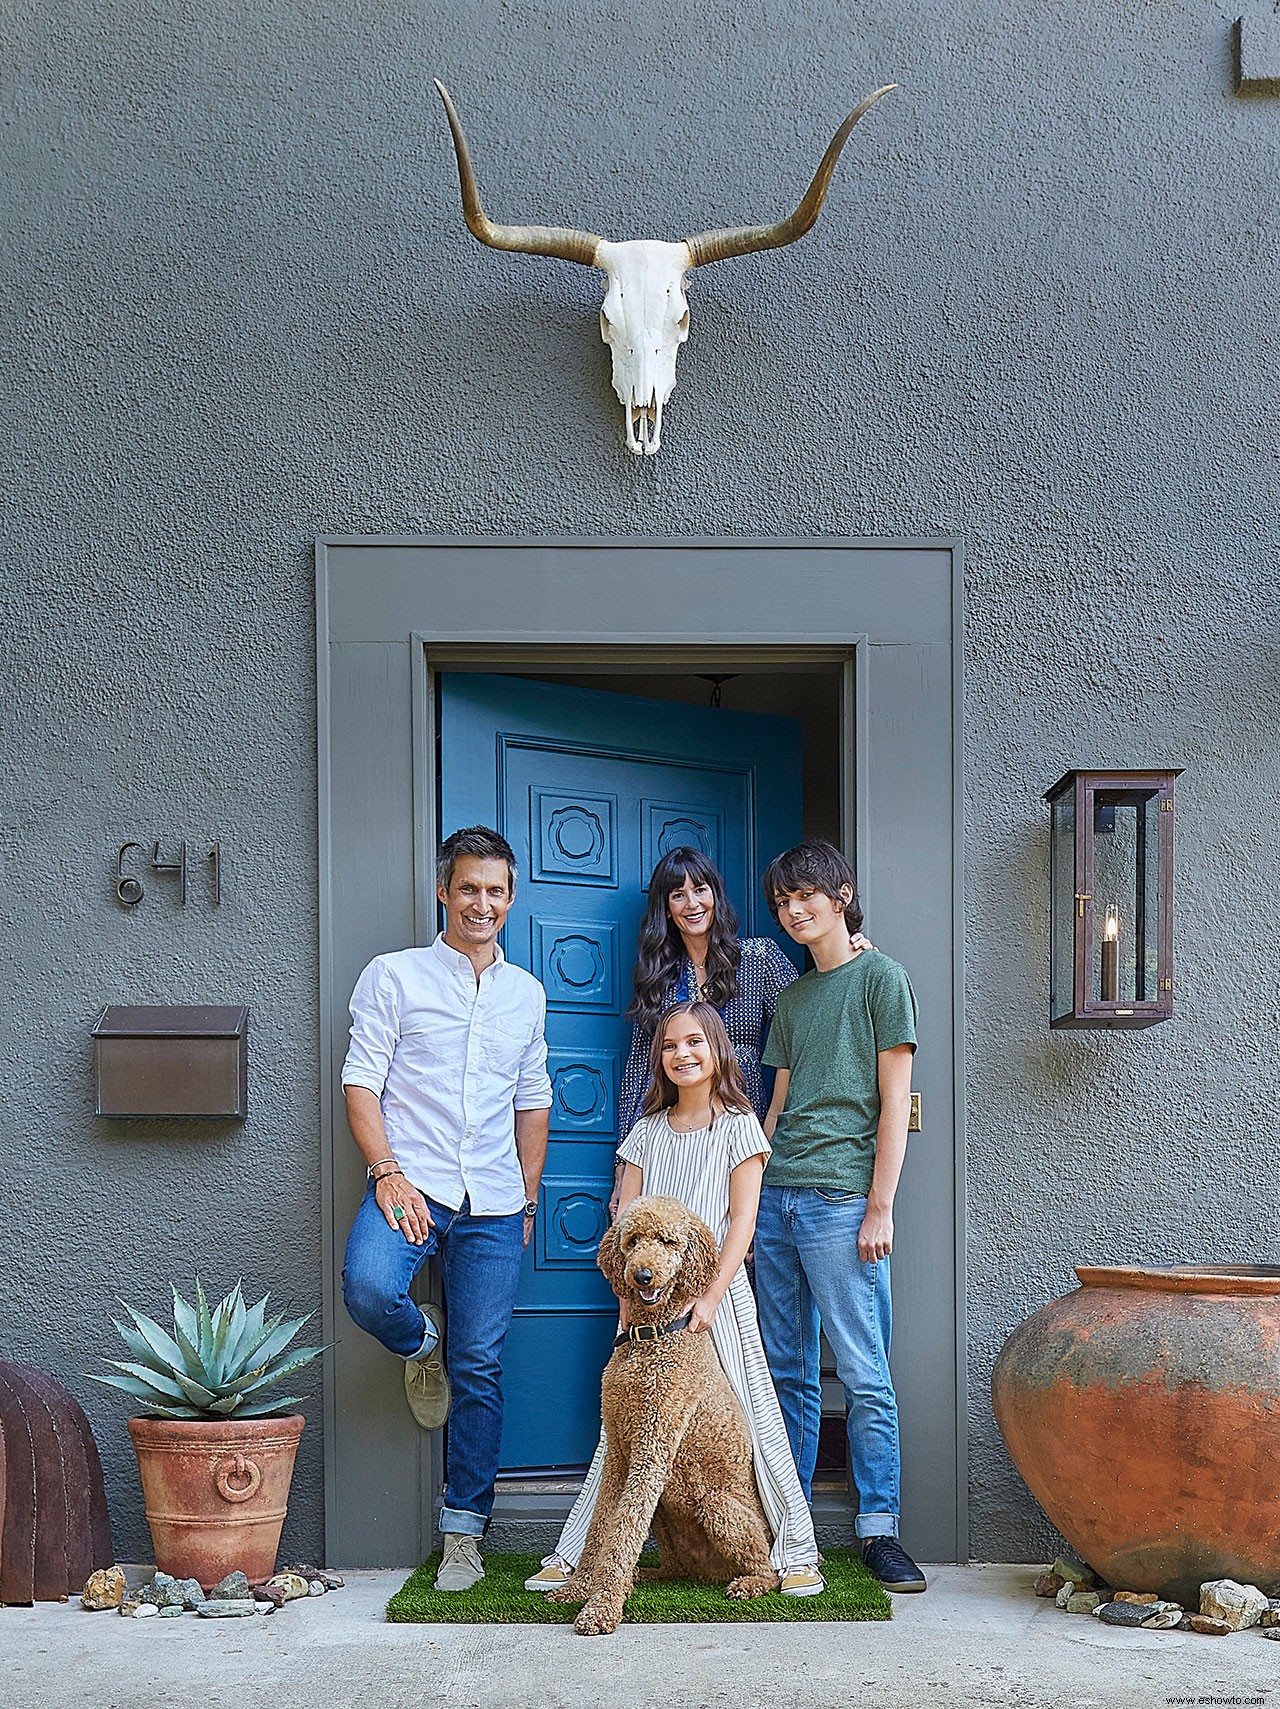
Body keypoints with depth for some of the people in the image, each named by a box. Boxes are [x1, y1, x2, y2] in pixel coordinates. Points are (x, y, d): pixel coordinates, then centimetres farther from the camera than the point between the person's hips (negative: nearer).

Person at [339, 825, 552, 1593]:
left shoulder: (527, 993, 16)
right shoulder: (395, 976, 3)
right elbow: (362, 1080, -2)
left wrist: (529, 1198, 15)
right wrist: (388, 1171, -14)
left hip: (494, 1202, 3)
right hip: (412, 1183, -3)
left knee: (480, 1369, 2)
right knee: (368, 1287, -32)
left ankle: (465, 1531, 12)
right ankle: (420, 1343, 5)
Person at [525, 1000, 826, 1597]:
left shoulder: (737, 1126, 1)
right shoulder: (648, 1131, 12)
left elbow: (742, 1220, -4)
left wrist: (711, 1298, -13)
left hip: (716, 1292, -3)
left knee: (751, 1418, -3)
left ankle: (796, 1553, 6)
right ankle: (575, 1554, 8)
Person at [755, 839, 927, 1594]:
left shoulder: (880, 976, 0)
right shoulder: (794, 996, 19)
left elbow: (895, 1100, -5)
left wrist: (880, 1207, -11)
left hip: (841, 1199, -6)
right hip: (776, 1194, 6)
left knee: (864, 1375, -5)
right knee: (788, 1374, 8)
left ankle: (880, 1531, -1)